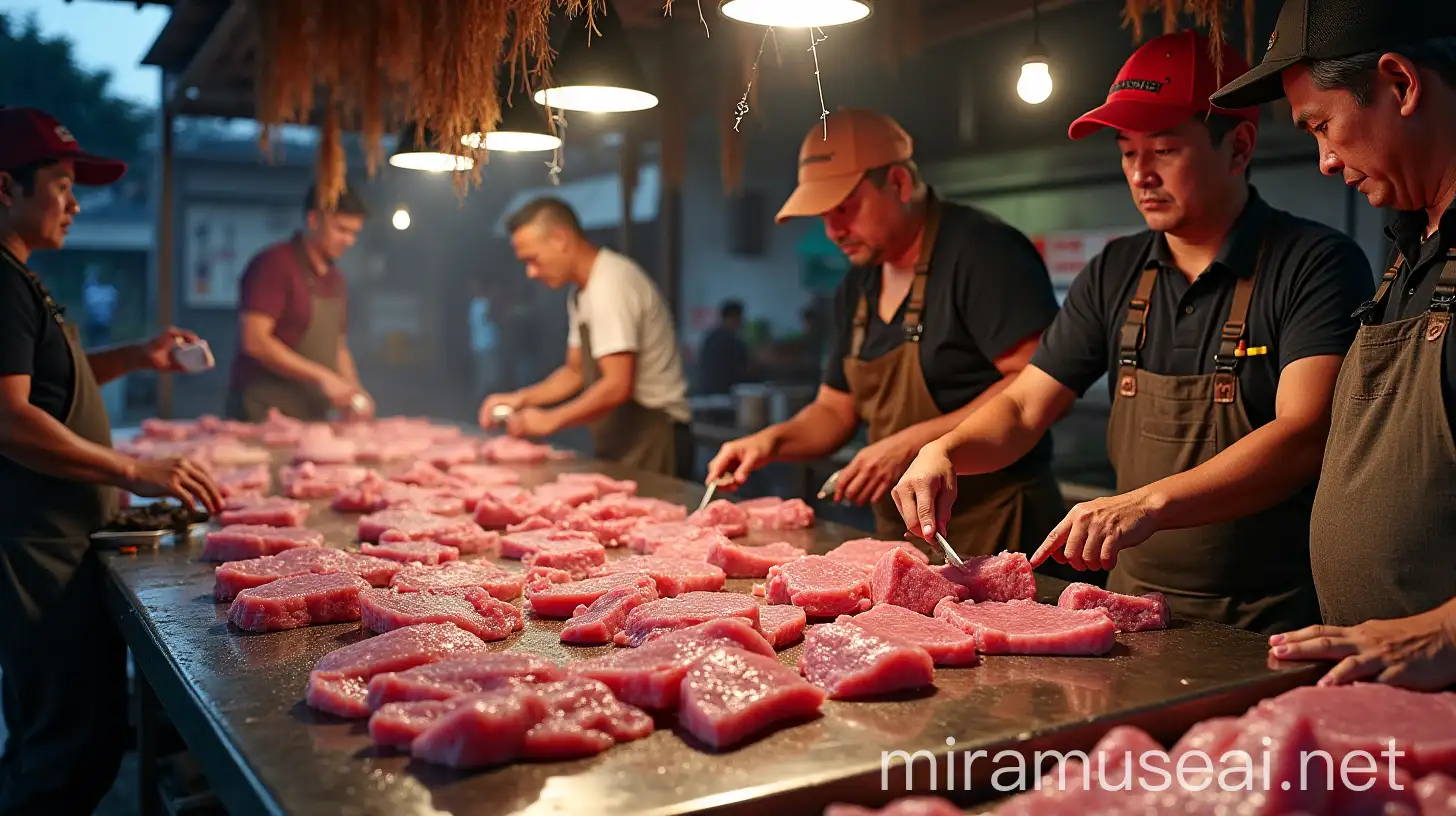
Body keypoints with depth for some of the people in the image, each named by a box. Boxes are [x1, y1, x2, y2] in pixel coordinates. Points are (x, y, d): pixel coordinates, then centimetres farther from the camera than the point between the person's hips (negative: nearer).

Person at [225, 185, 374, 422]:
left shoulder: (336, 280, 14)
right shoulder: (274, 264, -9)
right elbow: (254, 341, -17)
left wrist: (353, 391, 1)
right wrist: (321, 376, -19)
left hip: (313, 415, 7)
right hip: (264, 412, -6)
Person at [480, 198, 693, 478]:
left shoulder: (611, 284, -17)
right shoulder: (581, 293, 14)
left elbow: (618, 386, -23)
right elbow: (576, 372, 22)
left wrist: (551, 420, -12)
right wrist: (519, 399, 9)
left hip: (651, 443, -9)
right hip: (621, 444, 9)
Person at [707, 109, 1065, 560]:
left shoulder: (982, 251, -13)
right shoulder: (857, 287, 12)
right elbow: (836, 409, 19)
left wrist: (913, 443, -23)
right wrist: (774, 439, 0)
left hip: (992, 528, -7)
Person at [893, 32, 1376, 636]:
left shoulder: (1318, 264, -5)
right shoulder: (1114, 274, 10)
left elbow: (1303, 437, -18)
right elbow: (1023, 408, 11)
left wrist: (1150, 504, -30)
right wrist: (944, 453, -8)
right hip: (1135, 602, 4)